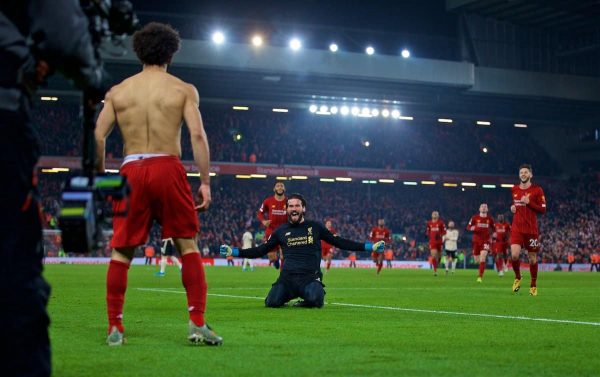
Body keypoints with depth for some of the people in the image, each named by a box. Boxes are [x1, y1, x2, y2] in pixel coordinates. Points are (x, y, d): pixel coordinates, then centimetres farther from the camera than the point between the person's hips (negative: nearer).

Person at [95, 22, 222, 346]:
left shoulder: (117, 92, 11)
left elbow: (97, 137, 3)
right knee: (188, 246, 6)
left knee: (121, 252, 9)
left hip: (131, 172, 1)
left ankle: (114, 328, 6)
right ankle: (197, 323, -2)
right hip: (168, 169, -1)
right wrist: (205, 182, -2)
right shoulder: (183, 90, 6)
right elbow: (197, 134, -5)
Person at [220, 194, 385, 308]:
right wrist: (233, 252, 10)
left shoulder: (315, 227, 10)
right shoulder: (281, 231, 14)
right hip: (287, 278, 2)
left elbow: (339, 242, 12)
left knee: (316, 300, -34)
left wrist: (370, 246, 6)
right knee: (272, 302, -24)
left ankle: (307, 300, 4)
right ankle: (291, 295, 11)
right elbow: (261, 250, 19)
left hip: (310, 278, -2)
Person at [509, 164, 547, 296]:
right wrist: (512, 208, 5)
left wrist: (529, 202, -17)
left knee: (532, 258, 5)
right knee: (514, 255, -17)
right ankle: (517, 277, 10)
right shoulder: (514, 190, 10)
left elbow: (543, 210, -5)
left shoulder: (537, 190, -3)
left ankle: (533, 285, 22)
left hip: (531, 229, -2)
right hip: (517, 228, 2)